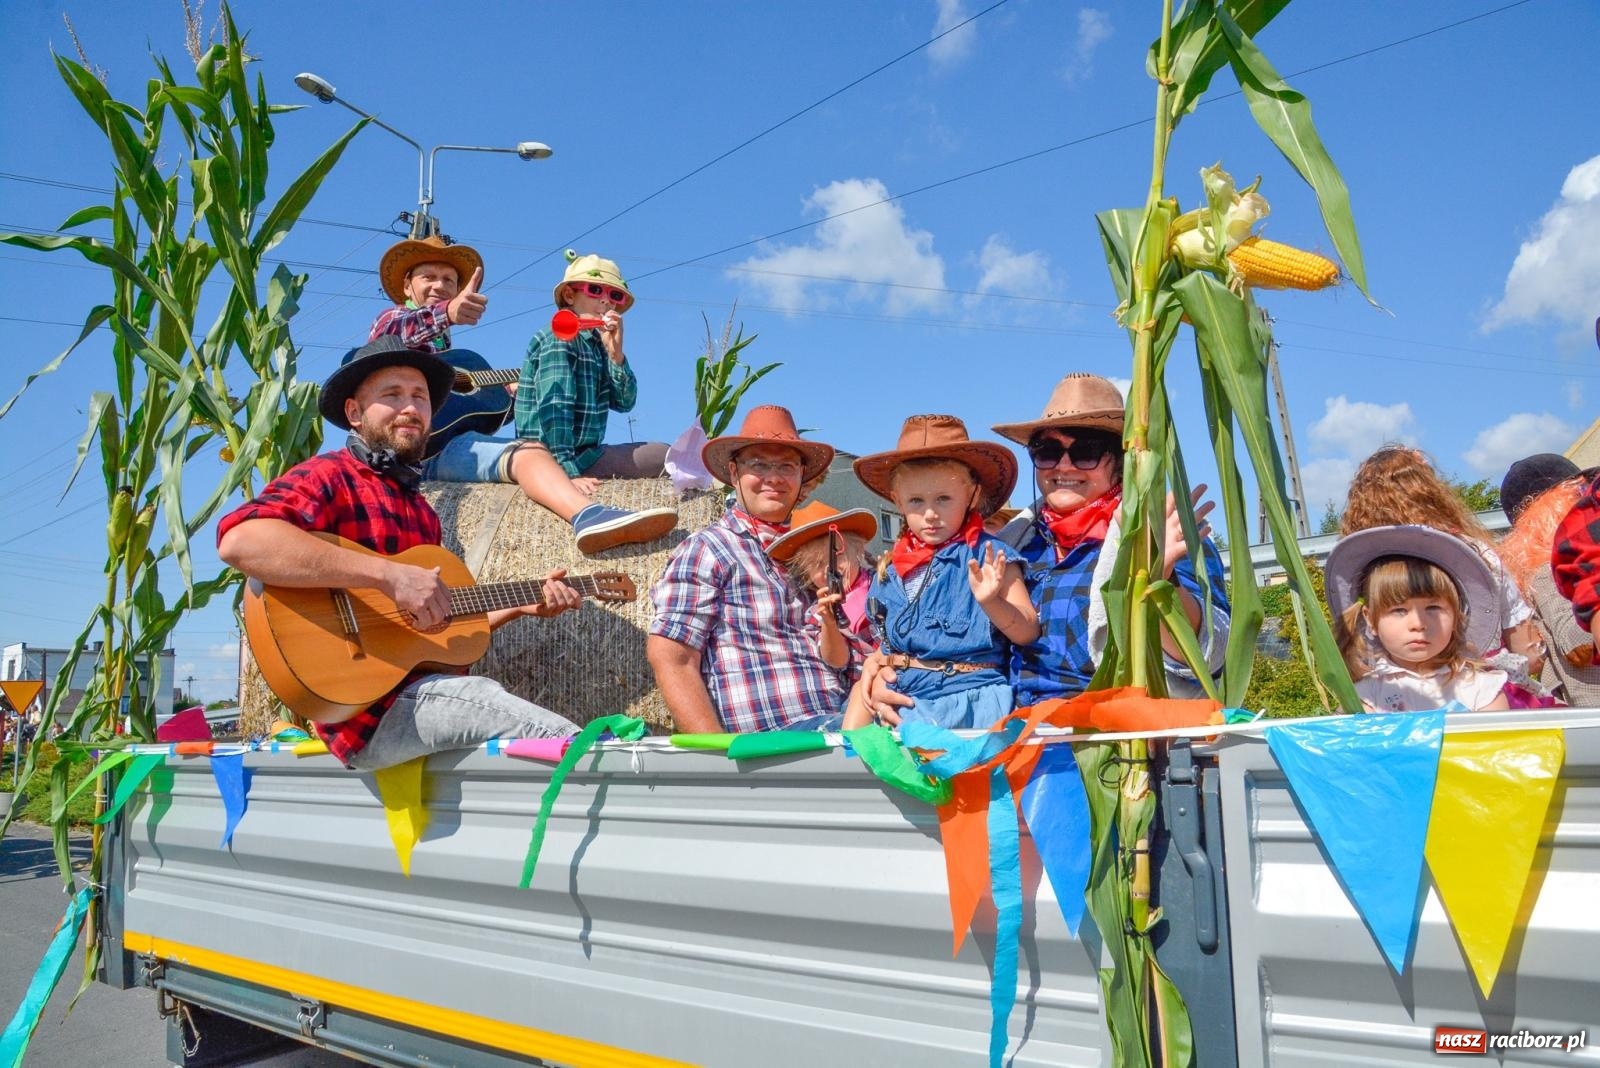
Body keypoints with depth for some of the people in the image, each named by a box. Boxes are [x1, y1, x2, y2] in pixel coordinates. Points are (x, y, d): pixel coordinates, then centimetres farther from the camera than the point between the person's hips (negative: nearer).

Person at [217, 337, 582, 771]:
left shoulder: (420, 509, 23)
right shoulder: (329, 476, -2)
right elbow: (239, 540, -24)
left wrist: (524, 605, 16)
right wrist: (390, 574, -27)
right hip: (369, 706, -8)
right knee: (560, 740, -25)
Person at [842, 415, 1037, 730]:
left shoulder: (988, 557, -2)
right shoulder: (891, 568, 12)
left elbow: (1028, 632, -6)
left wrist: (992, 602, -24)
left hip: (970, 702, -5)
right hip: (902, 703, 5)